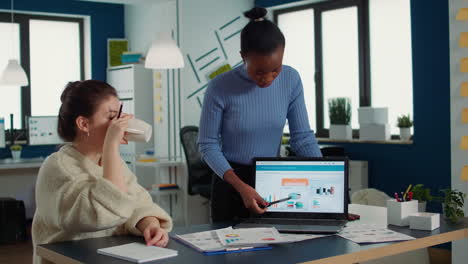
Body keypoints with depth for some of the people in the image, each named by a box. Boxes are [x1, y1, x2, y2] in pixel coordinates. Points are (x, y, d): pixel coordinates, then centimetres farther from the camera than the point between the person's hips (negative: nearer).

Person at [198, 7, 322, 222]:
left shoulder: (291, 80, -8)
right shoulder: (220, 88, -18)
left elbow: (303, 137, -4)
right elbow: (208, 145, -12)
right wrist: (241, 187, -24)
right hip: (231, 182, -3)